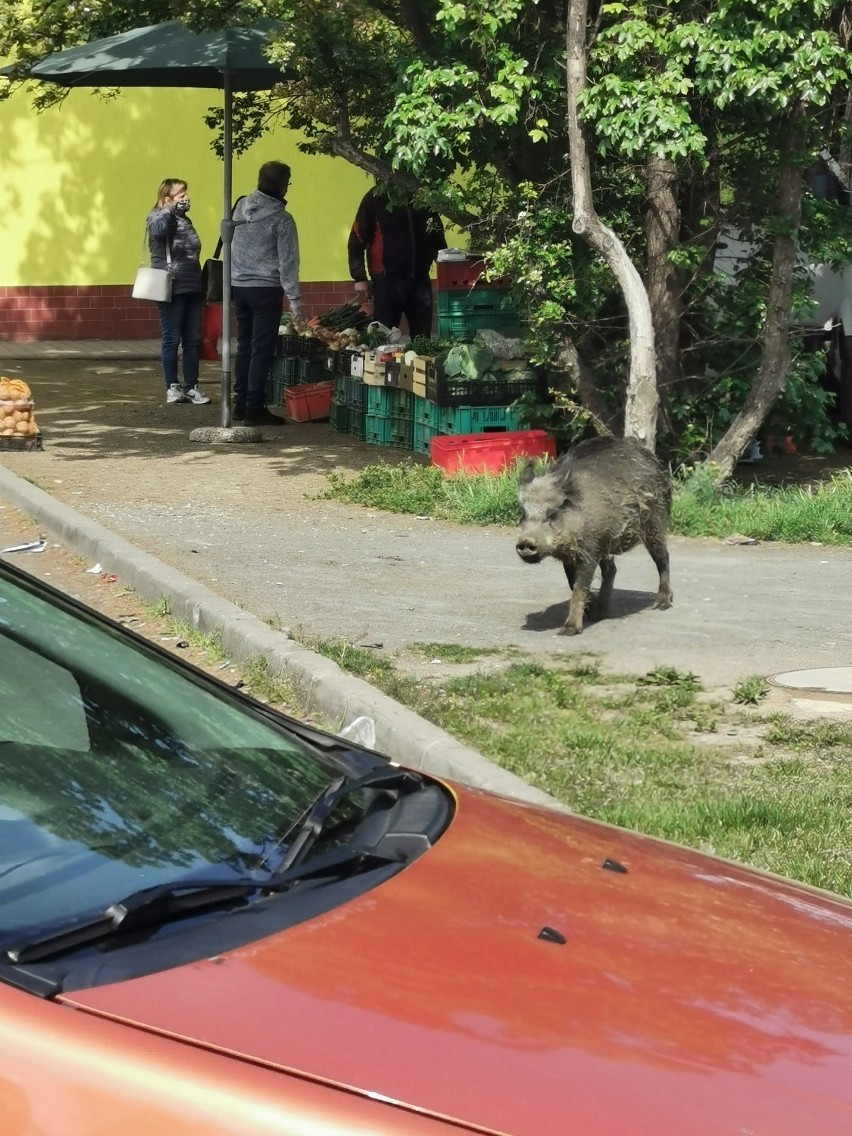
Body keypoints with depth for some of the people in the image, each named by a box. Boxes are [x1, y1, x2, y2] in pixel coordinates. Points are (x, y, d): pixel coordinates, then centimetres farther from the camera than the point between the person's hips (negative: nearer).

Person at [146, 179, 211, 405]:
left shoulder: (185, 220, 17)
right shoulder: (158, 217, -5)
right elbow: (157, 230, -31)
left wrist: (201, 284, 22)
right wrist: (172, 208, -25)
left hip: (192, 289, 7)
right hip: (172, 289, -7)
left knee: (193, 341, 6)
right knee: (171, 340, -1)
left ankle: (191, 387, 12)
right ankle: (172, 387, 5)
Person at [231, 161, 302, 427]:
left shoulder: (241, 207, 3)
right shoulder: (281, 219, -13)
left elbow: (233, 244, 12)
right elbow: (287, 263, -13)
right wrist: (294, 299, -11)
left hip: (239, 285, 6)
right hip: (266, 289, -6)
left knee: (244, 346, 14)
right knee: (261, 349, -3)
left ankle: (241, 404, 17)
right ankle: (254, 409, -4)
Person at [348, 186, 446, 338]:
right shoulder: (376, 198, -3)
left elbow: (437, 237, 15)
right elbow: (357, 239, -4)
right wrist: (359, 277, -9)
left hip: (420, 278, 3)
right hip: (388, 279, -3)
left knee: (422, 336, 5)